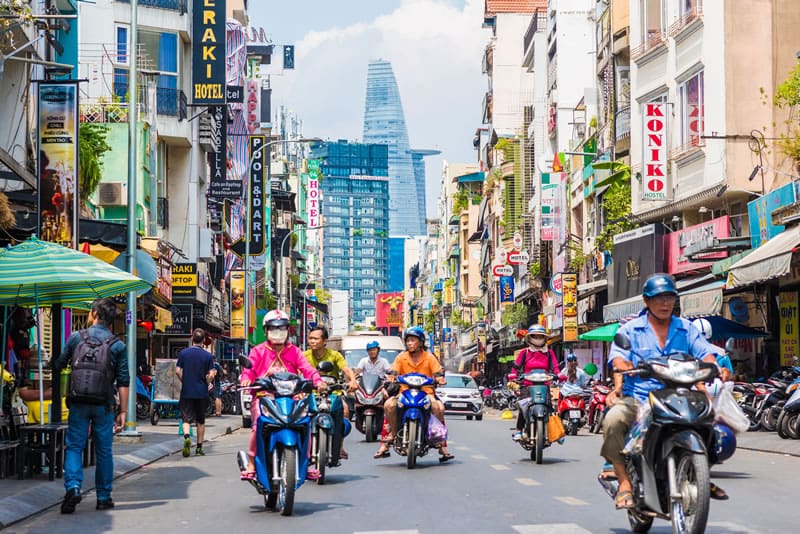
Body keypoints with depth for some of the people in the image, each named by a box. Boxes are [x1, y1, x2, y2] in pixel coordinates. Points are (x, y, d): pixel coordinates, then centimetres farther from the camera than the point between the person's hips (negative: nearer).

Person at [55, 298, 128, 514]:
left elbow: (59, 365, 11)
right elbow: (123, 382, -2)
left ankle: (73, 487, -16)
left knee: (74, 446, 5)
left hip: (78, 403, 0)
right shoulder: (118, 345, 1)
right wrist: (123, 411, 2)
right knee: (104, 451, 9)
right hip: (103, 405, 0)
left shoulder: (76, 337, 1)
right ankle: (103, 497, 14)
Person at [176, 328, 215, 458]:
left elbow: (178, 371, -5)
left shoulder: (183, 353, -2)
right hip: (202, 393, 1)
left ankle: (186, 436, -28)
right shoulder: (207, 355, -3)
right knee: (201, 421, 13)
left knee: (187, 419, 1)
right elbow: (211, 375, -8)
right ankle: (199, 448, 17)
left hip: (186, 392, 0)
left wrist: (184, 382, 11)